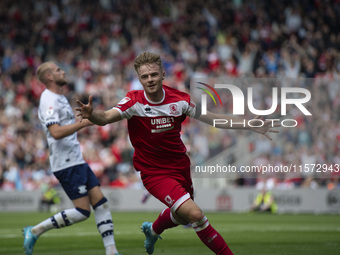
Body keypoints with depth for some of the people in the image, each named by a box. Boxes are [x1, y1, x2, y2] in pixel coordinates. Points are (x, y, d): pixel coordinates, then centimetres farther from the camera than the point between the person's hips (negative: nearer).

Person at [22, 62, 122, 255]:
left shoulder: (59, 98, 18)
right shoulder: (49, 100, -14)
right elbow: (56, 132, -26)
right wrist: (84, 123, -26)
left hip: (76, 161, 10)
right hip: (66, 164, -10)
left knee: (101, 203, 2)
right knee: (83, 211, -12)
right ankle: (35, 232, -3)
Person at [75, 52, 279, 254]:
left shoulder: (179, 99, -7)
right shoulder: (134, 102, -17)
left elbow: (213, 118, 1)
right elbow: (106, 118, -30)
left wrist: (252, 126, -2)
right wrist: (91, 114, -53)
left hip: (180, 167, 5)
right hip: (154, 173, -5)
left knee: (183, 216, 26)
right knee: (195, 214, -23)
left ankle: (153, 230, 58)